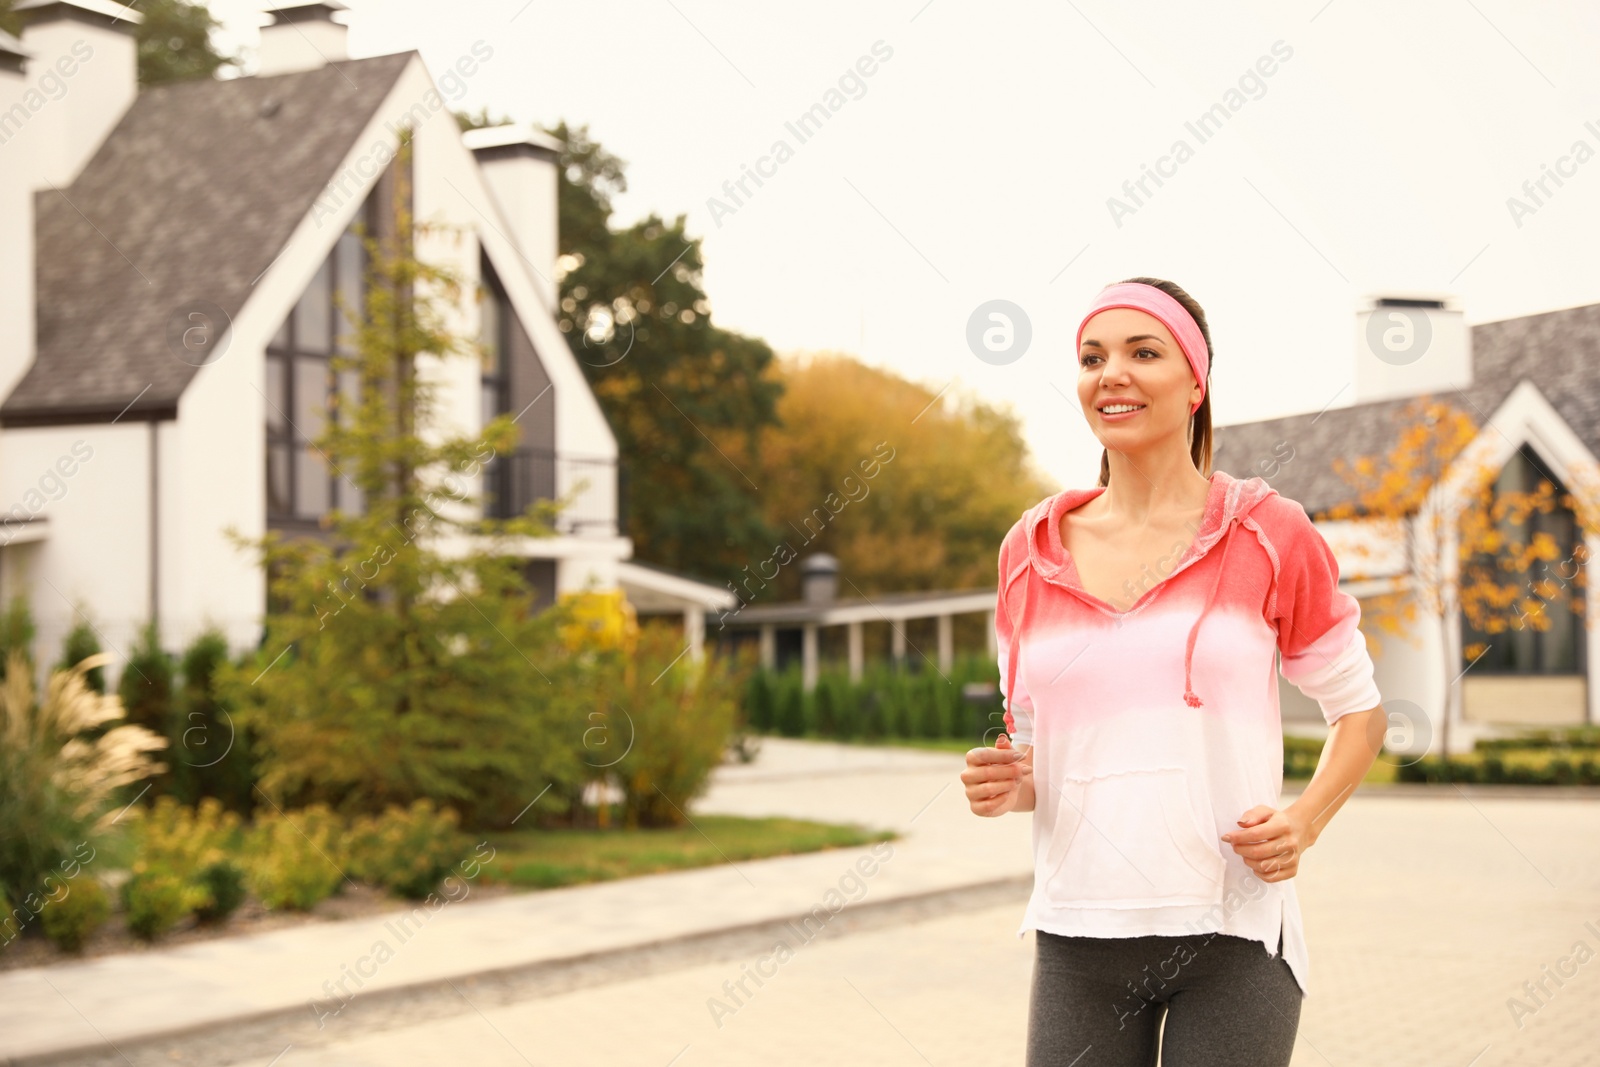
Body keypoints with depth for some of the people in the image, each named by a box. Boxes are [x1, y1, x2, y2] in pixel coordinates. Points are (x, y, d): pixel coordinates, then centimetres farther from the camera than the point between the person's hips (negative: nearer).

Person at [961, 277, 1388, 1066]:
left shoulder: (1268, 535, 0)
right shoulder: (1031, 551, 8)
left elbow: (1360, 711, 9)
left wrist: (1303, 822, -8)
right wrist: (1005, 785, -5)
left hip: (1231, 935, -2)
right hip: (1079, 938, 3)